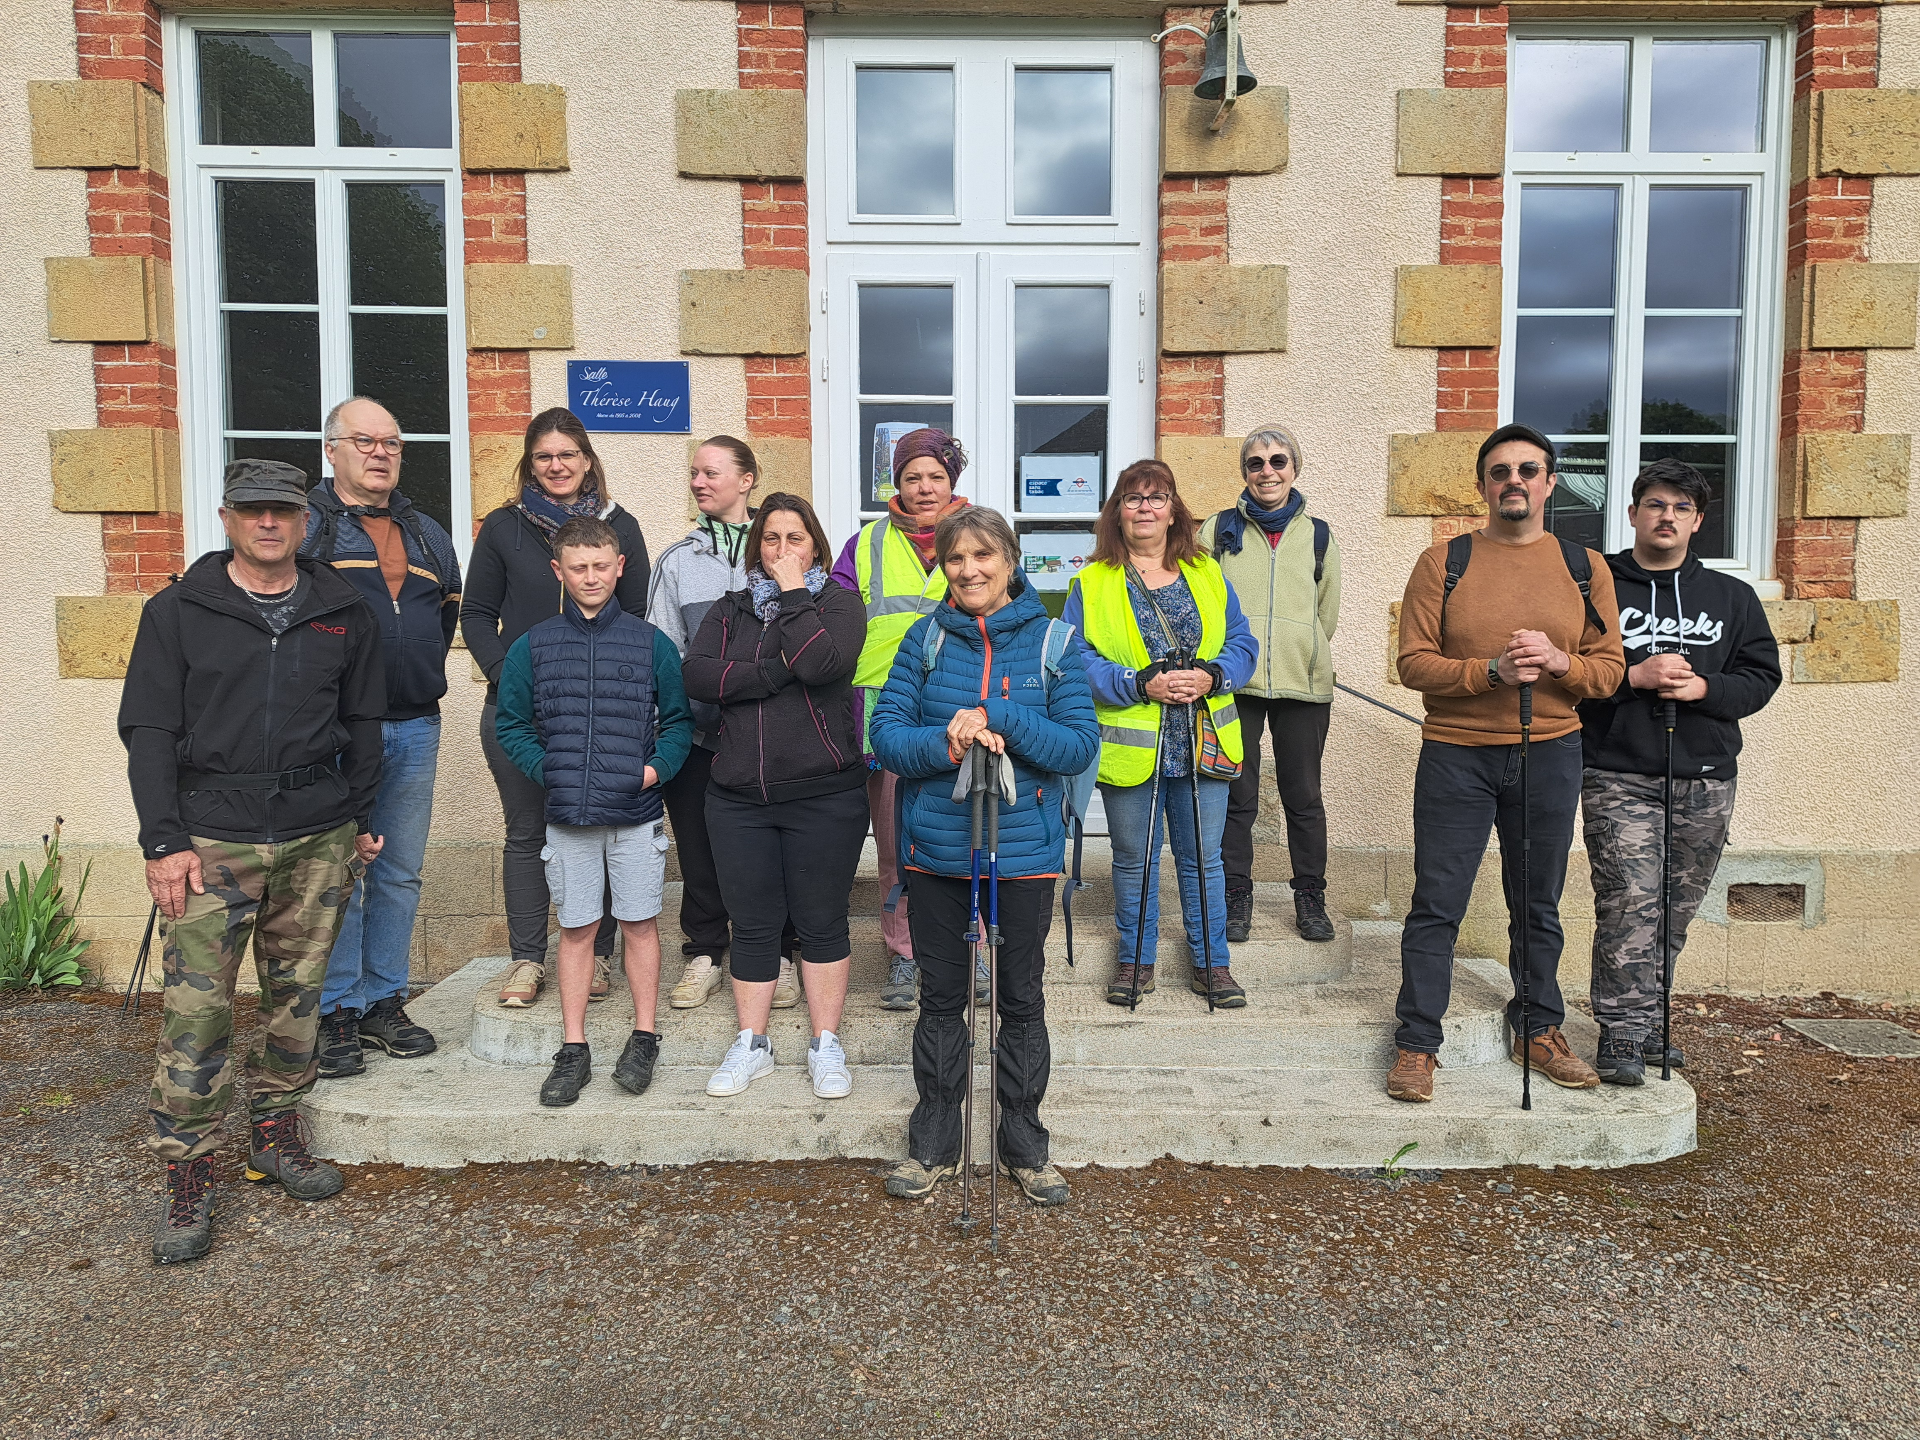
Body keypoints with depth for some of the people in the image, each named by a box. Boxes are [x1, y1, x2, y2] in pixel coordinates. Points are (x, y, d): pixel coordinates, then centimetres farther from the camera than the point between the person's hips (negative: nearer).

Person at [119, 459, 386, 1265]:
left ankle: (277, 1136, 28)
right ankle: (187, 1178, 7)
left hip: (317, 840, 3)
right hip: (213, 839, -2)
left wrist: (360, 819, 14)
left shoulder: (344, 614, 8)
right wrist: (164, 840, -7)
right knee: (196, 1010, -4)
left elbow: (362, 723, 15)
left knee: (297, 997, 11)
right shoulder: (179, 612, 2)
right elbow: (148, 731, 0)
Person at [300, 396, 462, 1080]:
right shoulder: (305, 520, 0)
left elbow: (449, 612, 26)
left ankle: (384, 1001, 22)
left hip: (415, 729, 5)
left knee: (399, 875, 11)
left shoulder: (427, 533, 17)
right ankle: (335, 1012, 11)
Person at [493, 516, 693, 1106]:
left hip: (637, 815, -1)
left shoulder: (651, 643, 2)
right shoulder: (531, 647, 4)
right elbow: (512, 724, 9)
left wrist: (658, 766, -10)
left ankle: (644, 1039, 20)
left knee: (639, 923, 7)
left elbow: (678, 720, 6)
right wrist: (545, 768, -6)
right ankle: (573, 1050, 18)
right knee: (576, 928, 8)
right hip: (567, 815, 1)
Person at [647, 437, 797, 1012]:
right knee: (698, 846, 7)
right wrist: (706, 714, -5)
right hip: (698, 734, 2)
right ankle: (704, 953, 22)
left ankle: (775, 955, 19)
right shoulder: (677, 560, 11)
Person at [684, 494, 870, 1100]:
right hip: (739, 797, 3)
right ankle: (751, 1044, 25)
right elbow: (696, 676, -6)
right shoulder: (729, 611, 12)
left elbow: (821, 664, -19)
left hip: (824, 795, -3)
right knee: (753, 924, 10)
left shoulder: (837, 603, 2)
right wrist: (776, 670, -15)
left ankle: (826, 1045, 20)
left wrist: (792, 593, -10)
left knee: (821, 921, 5)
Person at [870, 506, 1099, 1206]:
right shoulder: (926, 639, 2)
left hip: (1023, 849, -1)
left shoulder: (1051, 641, -3)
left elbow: (1080, 746, -9)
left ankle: (1023, 1140, 29)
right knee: (940, 997, 13)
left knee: (1021, 1000, 11)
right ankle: (934, 1141, 29)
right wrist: (947, 744, -22)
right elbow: (886, 731, -4)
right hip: (936, 847, 1)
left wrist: (999, 718, -22)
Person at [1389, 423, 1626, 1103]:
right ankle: (1416, 1046, 11)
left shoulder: (1584, 568, 7)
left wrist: (1557, 661, -15)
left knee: (1538, 906, 14)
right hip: (1455, 756, -2)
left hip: (1549, 756, 2)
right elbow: (1414, 662, -7)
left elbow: (1609, 669, 5)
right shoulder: (1442, 563, -1)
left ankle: (1540, 1031, 31)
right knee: (1435, 907, 1)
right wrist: (1492, 670, -20)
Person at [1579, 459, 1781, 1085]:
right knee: (1630, 902, -14)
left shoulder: (1732, 597, 16)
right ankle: (1622, 1034, -9)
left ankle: (1647, 1020, 20)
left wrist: (1704, 688, -7)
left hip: (1706, 781, 4)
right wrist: (1633, 676, -13)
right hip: (1619, 775, -4)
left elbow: (1763, 675, 11)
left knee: (1676, 908, 8)